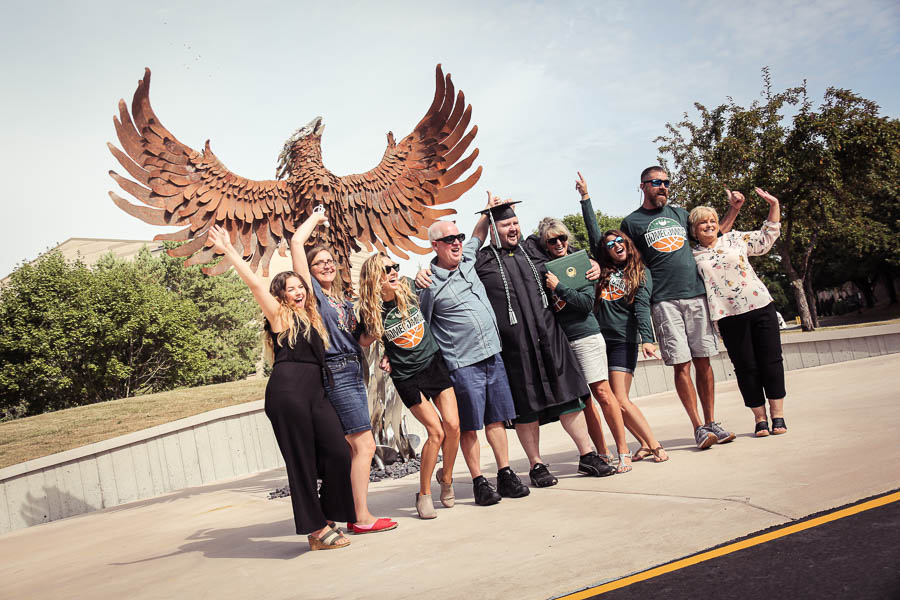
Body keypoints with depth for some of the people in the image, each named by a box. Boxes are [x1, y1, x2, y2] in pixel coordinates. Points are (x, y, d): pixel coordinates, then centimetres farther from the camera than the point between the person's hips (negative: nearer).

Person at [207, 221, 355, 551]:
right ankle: (315, 528, 5)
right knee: (302, 460, -3)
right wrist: (228, 251, -5)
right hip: (288, 391, -6)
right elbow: (255, 282, -2)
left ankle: (325, 520, 9)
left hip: (316, 391, 6)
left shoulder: (310, 318, 23)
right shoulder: (279, 315, 6)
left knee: (337, 452, -4)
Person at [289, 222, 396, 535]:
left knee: (353, 447, 9)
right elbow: (296, 242, -8)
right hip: (336, 372, -8)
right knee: (364, 444, -9)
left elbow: (361, 339, 19)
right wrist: (316, 217, 7)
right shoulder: (312, 290, -1)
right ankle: (362, 517, -3)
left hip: (353, 372, 8)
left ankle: (355, 515, 15)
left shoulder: (344, 300, 20)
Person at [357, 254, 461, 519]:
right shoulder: (370, 311, -11)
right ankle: (424, 494, 8)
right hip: (407, 376, -3)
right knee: (436, 432, -9)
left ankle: (447, 479, 21)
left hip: (434, 363, 3)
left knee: (453, 425, -5)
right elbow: (364, 340, 6)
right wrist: (387, 357, -2)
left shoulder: (408, 288, -4)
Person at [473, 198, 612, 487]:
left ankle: (587, 456, 15)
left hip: (547, 336, 4)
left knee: (568, 395, 6)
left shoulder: (530, 252, 15)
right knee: (527, 406, 3)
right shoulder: (481, 261, 0)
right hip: (513, 343, -4)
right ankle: (536, 465, 15)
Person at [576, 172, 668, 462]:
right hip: (599, 338, 4)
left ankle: (653, 443, 0)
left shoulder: (640, 273, 6)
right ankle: (647, 444, 12)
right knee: (610, 399, 1)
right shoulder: (605, 269, 13)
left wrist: (647, 339, -20)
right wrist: (585, 196, 13)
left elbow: (642, 308, -6)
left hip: (624, 340, -4)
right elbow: (593, 233, 13)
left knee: (620, 400, -12)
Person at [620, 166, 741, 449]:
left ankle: (711, 422, 13)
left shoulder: (679, 213, 18)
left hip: (696, 295, 4)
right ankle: (698, 427, 2)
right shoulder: (631, 222, 6)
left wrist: (734, 209, 17)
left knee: (703, 361, 5)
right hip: (664, 301, -4)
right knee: (682, 365, -5)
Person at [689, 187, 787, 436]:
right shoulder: (692, 255, 6)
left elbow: (767, 236, 14)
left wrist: (774, 205, 9)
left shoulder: (735, 239, 10)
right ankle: (760, 418, 12)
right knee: (746, 367, 2)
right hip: (729, 316, -1)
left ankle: (777, 415, 10)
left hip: (760, 306, 1)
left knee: (771, 360, 1)